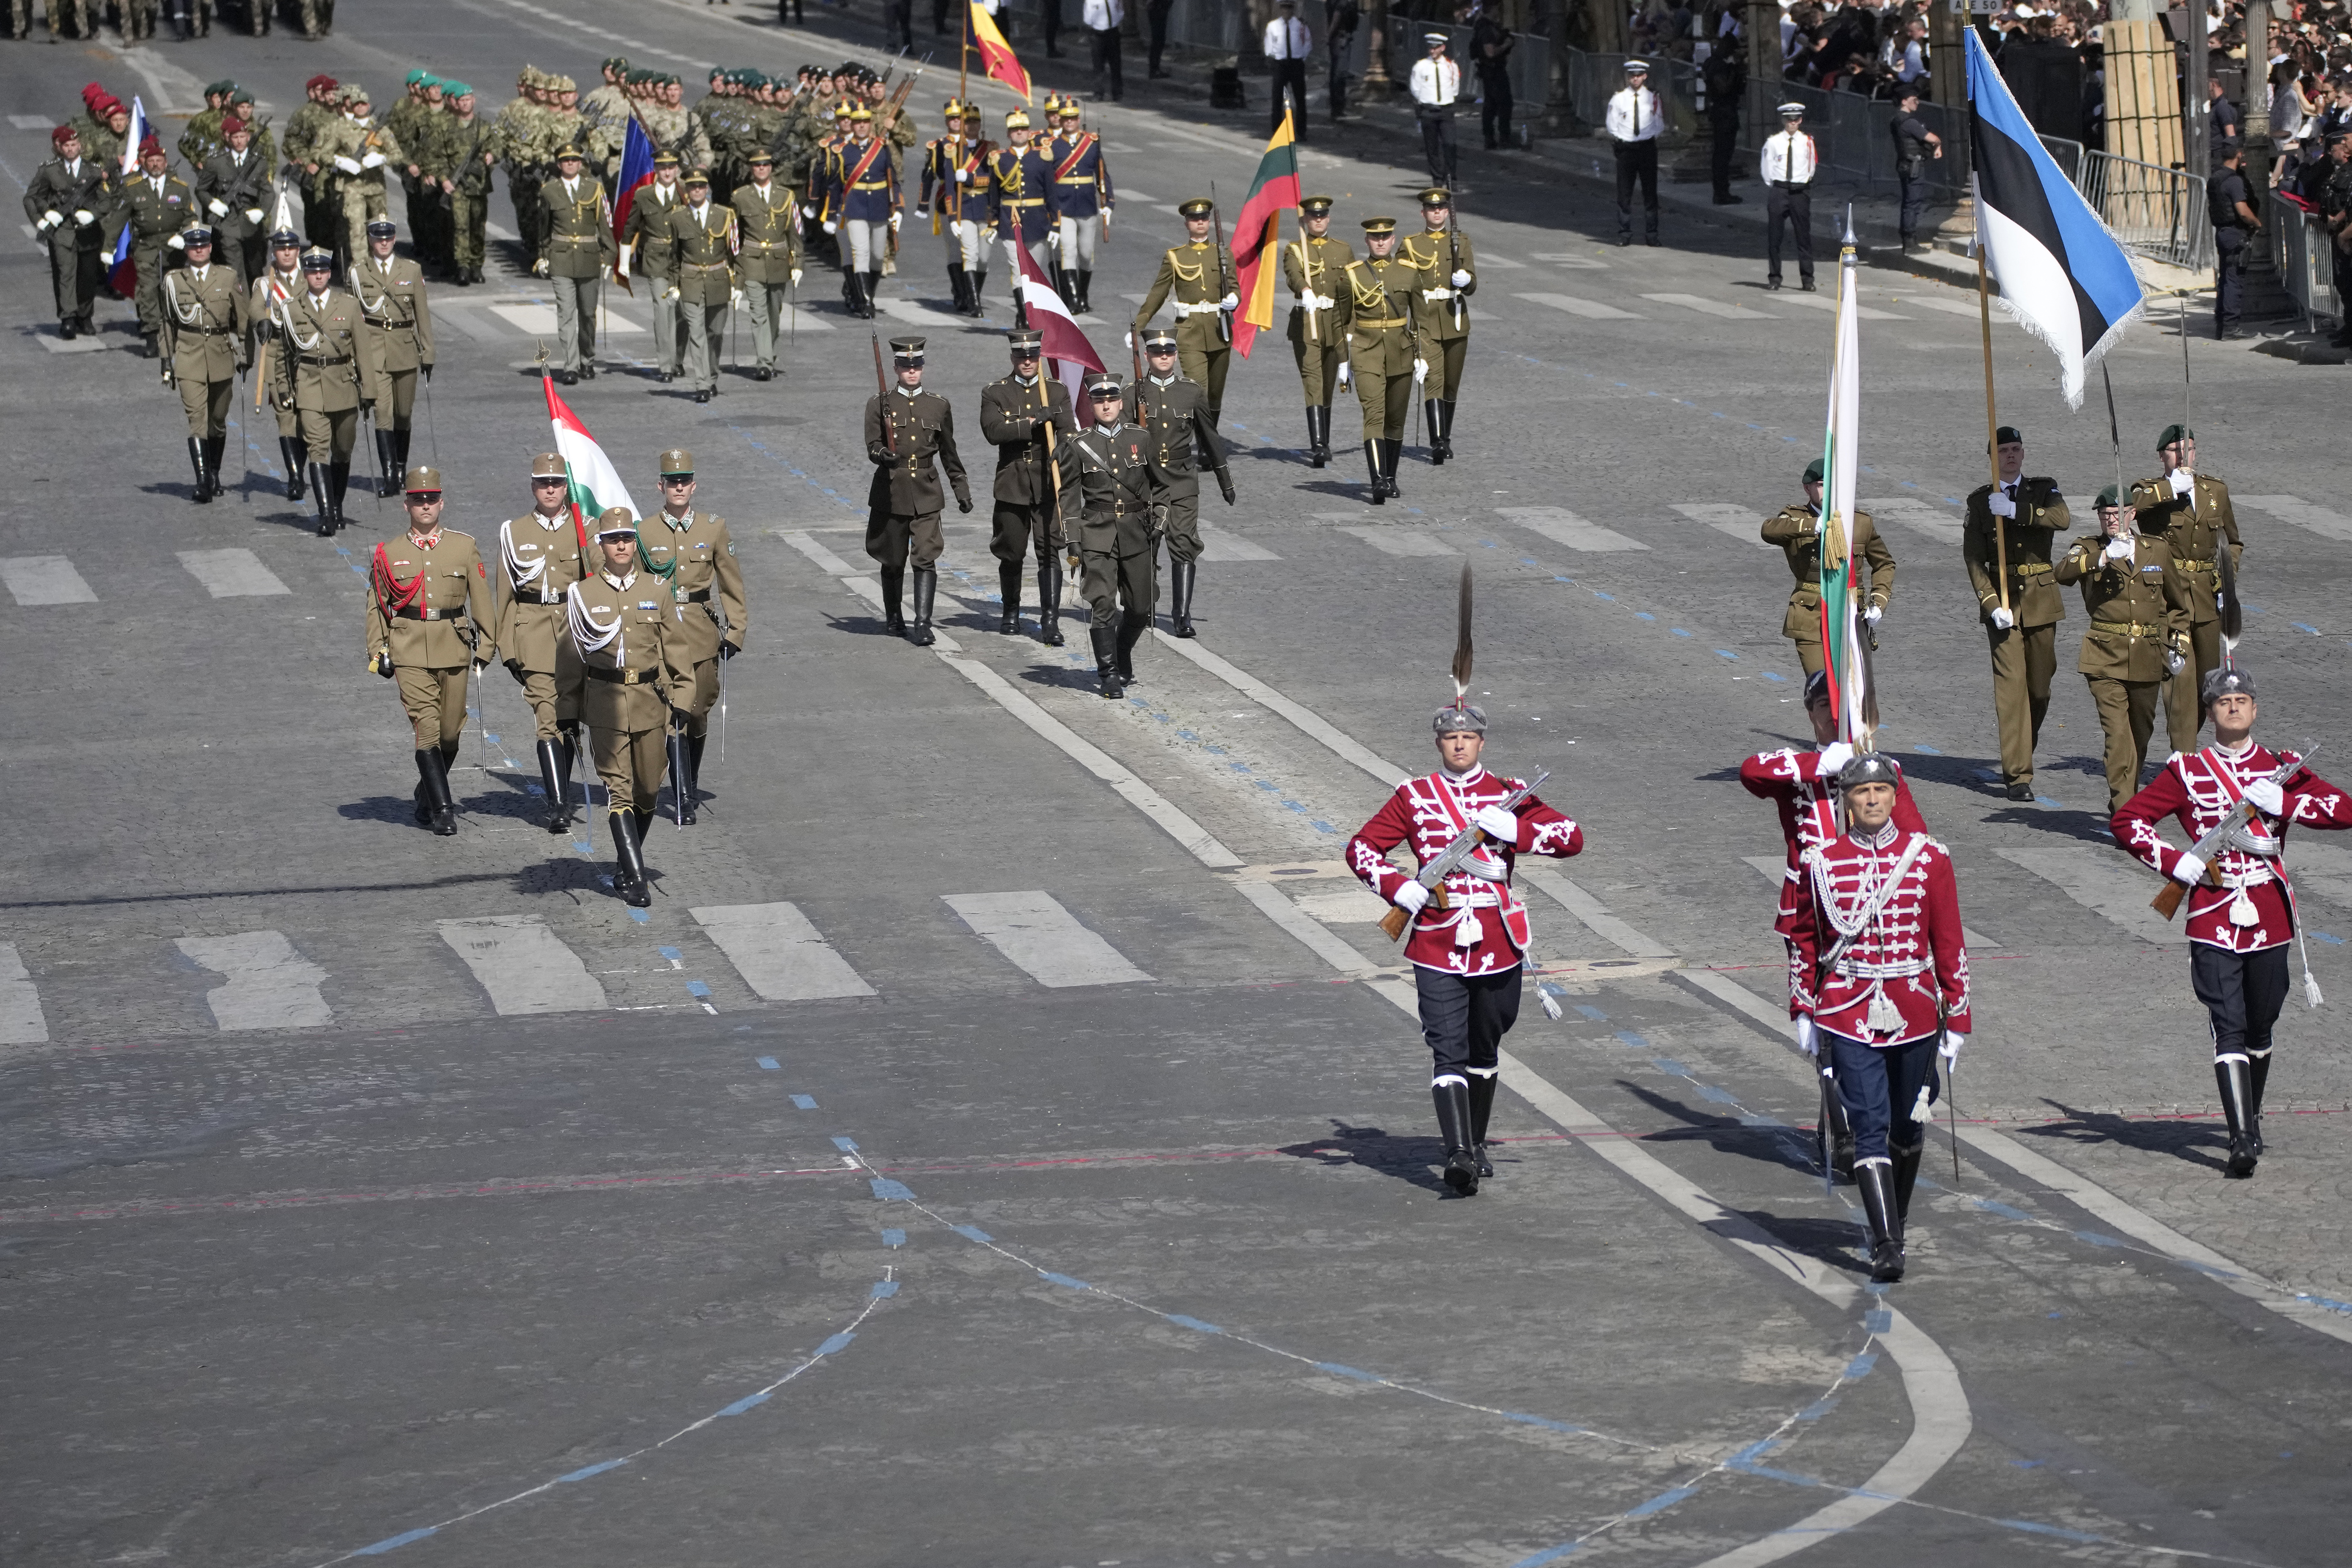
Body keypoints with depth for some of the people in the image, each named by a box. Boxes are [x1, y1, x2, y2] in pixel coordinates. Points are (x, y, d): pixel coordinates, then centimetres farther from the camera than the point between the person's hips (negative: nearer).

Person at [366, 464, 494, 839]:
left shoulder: (464, 547, 6)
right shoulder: (389, 554, 6)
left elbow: (481, 598, 8)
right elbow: (377, 606, 11)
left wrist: (486, 645, 3)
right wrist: (377, 653, 4)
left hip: (453, 648, 2)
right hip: (409, 650, -2)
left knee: (451, 730, 7)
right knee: (426, 727, -12)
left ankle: (427, 792, 31)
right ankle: (442, 808, -10)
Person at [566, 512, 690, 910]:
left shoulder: (656, 595, 7)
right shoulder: (582, 594, 1)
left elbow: (675, 654, 11)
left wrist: (680, 705, 4)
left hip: (650, 702, 3)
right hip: (606, 705, -3)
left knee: (648, 791, 8)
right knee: (619, 790, -10)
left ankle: (626, 864, 29)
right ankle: (634, 878, -13)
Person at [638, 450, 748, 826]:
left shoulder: (714, 529, 4)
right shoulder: (645, 534, 0)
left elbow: (732, 585, 8)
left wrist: (735, 631, 3)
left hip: (702, 630, 2)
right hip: (662, 635, -2)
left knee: (698, 712, 12)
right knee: (673, 712, -14)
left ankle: (692, 782, 37)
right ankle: (683, 799, -14)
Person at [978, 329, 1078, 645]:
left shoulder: (1057, 391, 7)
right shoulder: (995, 393, 3)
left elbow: (1068, 428, -4)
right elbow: (993, 431, -13)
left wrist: (1063, 448, -27)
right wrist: (1033, 422, -21)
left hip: (1048, 483, 0)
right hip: (1012, 485, 0)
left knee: (1050, 551, -9)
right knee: (1011, 553, 10)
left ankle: (1050, 622, -12)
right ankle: (1011, 612, 31)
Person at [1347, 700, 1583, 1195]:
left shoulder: (1508, 794, 7)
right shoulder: (1414, 797, 5)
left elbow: (1572, 838, 1)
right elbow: (1362, 847, 7)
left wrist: (1516, 831, -14)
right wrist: (1397, 886, -10)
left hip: (1499, 945, 2)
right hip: (1437, 946, -2)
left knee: (1485, 1049, 15)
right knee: (1449, 1050, -14)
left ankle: (1477, 1144, 32)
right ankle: (1458, 1154, -22)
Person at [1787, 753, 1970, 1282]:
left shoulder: (1929, 857, 0)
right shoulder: (1822, 862, -1)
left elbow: (1949, 942, 3)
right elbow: (1806, 939, 9)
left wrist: (1957, 1018, 2)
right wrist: (1804, 1013, 8)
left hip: (1915, 1014, 2)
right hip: (1849, 1015, -2)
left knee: (1908, 1123, 14)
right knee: (1871, 1127, -11)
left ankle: (1896, 1221, 36)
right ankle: (1886, 1244, -14)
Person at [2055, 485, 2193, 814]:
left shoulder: (2158, 551, 10)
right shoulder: (2089, 551, 2)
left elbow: (2178, 602, 23)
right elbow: (2062, 574, -21)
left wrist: (2179, 644, 17)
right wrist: (2103, 558, -32)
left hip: (2148, 659, 4)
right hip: (2106, 659, -4)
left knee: (2141, 731, 14)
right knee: (2117, 733, -15)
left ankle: (2127, 797, 35)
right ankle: (2123, 810, -18)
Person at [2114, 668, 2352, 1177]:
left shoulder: (2282, 768, 8)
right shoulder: (2187, 771, 3)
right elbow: (2126, 821, 3)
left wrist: (2281, 803, -14)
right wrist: (2177, 863, -9)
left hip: (2269, 919, 2)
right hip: (2213, 919, -2)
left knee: (2260, 1028, 12)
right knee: (2229, 1027, -12)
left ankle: (2251, 1118, 33)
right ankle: (2243, 1138, -17)